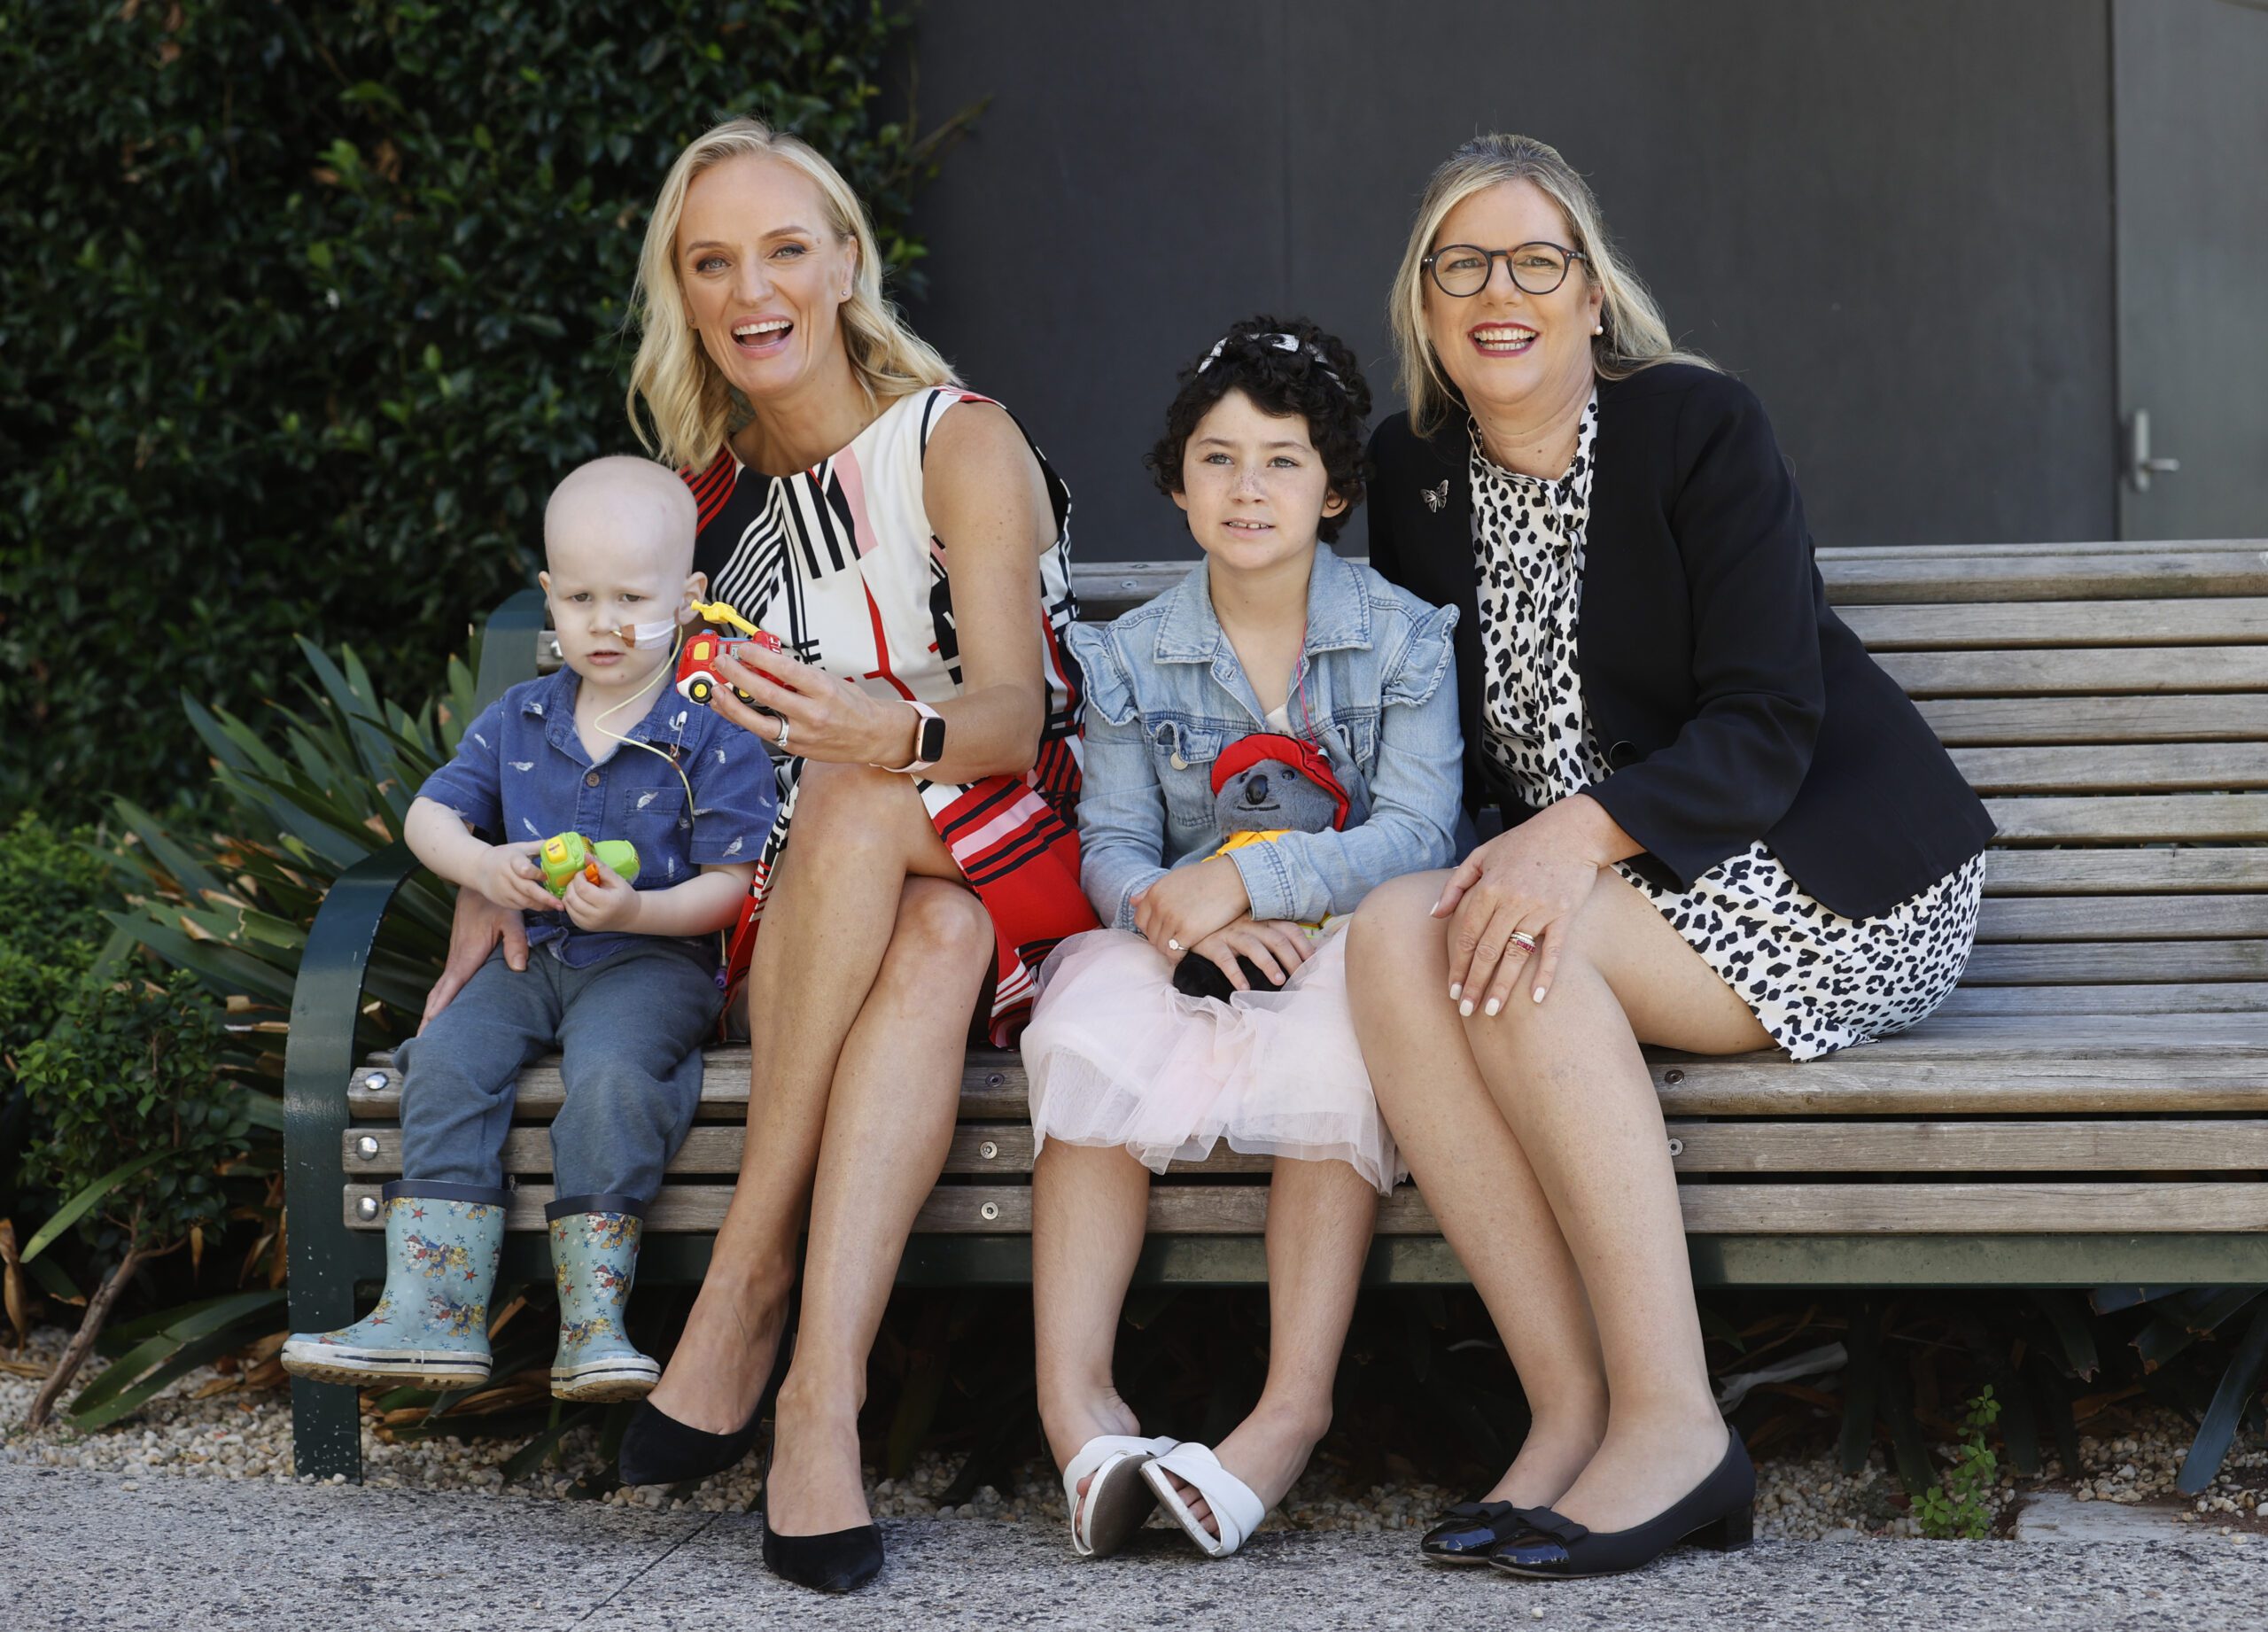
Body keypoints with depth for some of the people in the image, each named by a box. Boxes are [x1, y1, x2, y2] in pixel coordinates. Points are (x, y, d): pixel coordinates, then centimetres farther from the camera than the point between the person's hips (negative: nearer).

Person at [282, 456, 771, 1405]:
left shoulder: (710, 740, -5)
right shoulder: (518, 722, 11)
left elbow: (731, 886, -8)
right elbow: (432, 813, 15)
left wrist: (637, 910, -26)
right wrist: (482, 864, -8)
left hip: (653, 961, -5)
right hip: (529, 955, 5)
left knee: (611, 1074, -34)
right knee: (446, 1060, -21)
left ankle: (592, 1321, -30)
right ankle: (433, 1315, -23)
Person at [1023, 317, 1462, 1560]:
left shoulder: (1403, 638, 1)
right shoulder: (1132, 657, 9)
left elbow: (1416, 835, -10)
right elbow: (1110, 845, 2)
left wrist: (1245, 882, -23)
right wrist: (1168, 910, -23)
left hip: (1341, 944, -2)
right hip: (1181, 947, 2)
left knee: (1336, 1042, -36)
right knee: (1094, 1030, -30)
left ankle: (1293, 1408, -36)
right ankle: (1073, 1399, -34)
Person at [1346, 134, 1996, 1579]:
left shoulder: (1700, 428, -8)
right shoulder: (1415, 472, 9)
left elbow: (1766, 728, -16)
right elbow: (1442, 745, 15)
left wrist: (1584, 829, -31)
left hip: (1833, 884, -5)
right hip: (1581, 885, 5)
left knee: (1522, 951, -32)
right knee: (1394, 936, -26)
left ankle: (1674, 1420, -31)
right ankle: (1573, 1411, -29)